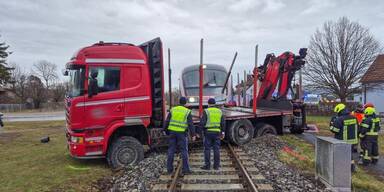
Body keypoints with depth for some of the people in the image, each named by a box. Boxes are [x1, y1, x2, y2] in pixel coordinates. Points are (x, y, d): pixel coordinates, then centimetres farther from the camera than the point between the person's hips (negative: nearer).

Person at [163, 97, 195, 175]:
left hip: (172, 132, 3)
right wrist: (193, 135, -4)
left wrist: (165, 130, 14)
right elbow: (190, 124, -8)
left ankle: (169, 169, 12)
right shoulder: (187, 111, -3)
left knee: (171, 151, 8)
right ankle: (185, 169, 3)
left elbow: (167, 121, 4)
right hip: (182, 133, -3)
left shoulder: (173, 110, 5)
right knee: (184, 151, 3)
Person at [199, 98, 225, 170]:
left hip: (208, 132, -4)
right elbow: (223, 123, 6)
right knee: (216, 149, 6)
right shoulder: (219, 111, 7)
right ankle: (216, 165, 8)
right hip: (217, 133, 4)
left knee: (207, 149, 2)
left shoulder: (206, 111, -6)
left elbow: (202, 123, -12)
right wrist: (223, 133, 11)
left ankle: (207, 165, 2)